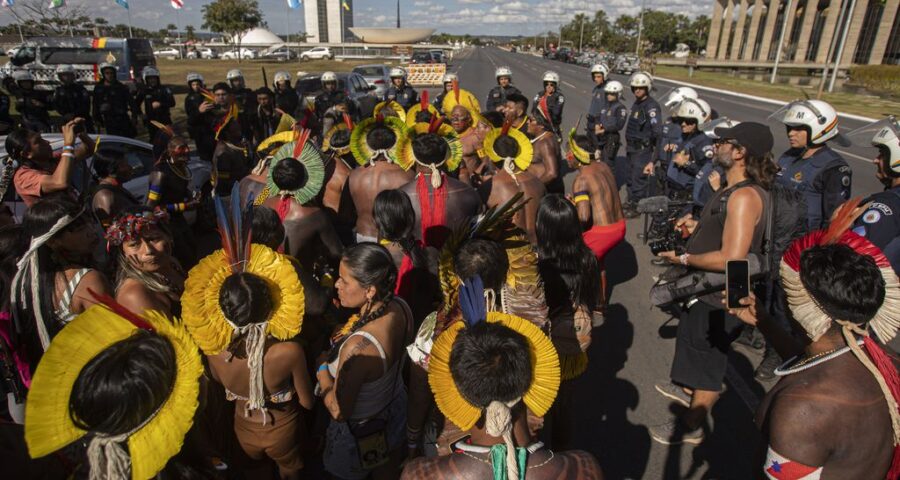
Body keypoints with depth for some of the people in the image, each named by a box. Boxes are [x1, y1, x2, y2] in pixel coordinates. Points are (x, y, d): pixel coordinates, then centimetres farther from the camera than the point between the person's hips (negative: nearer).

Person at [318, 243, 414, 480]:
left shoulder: (358, 347, -43)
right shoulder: (401, 307, -22)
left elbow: (338, 412, -29)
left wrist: (322, 368, -16)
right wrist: (345, 332, -7)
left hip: (361, 428, -6)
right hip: (395, 407, 6)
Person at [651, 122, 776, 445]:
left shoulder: (745, 196, -29)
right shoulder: (735, 190, 3)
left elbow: (731, 258, -35)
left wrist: (684, 259, -23)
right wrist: (698, 226, 5)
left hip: (721, 300, -10)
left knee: (707, 360, 9)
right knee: (691, 342, 30)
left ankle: (691, 427, 29)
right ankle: (688, 389, 55)